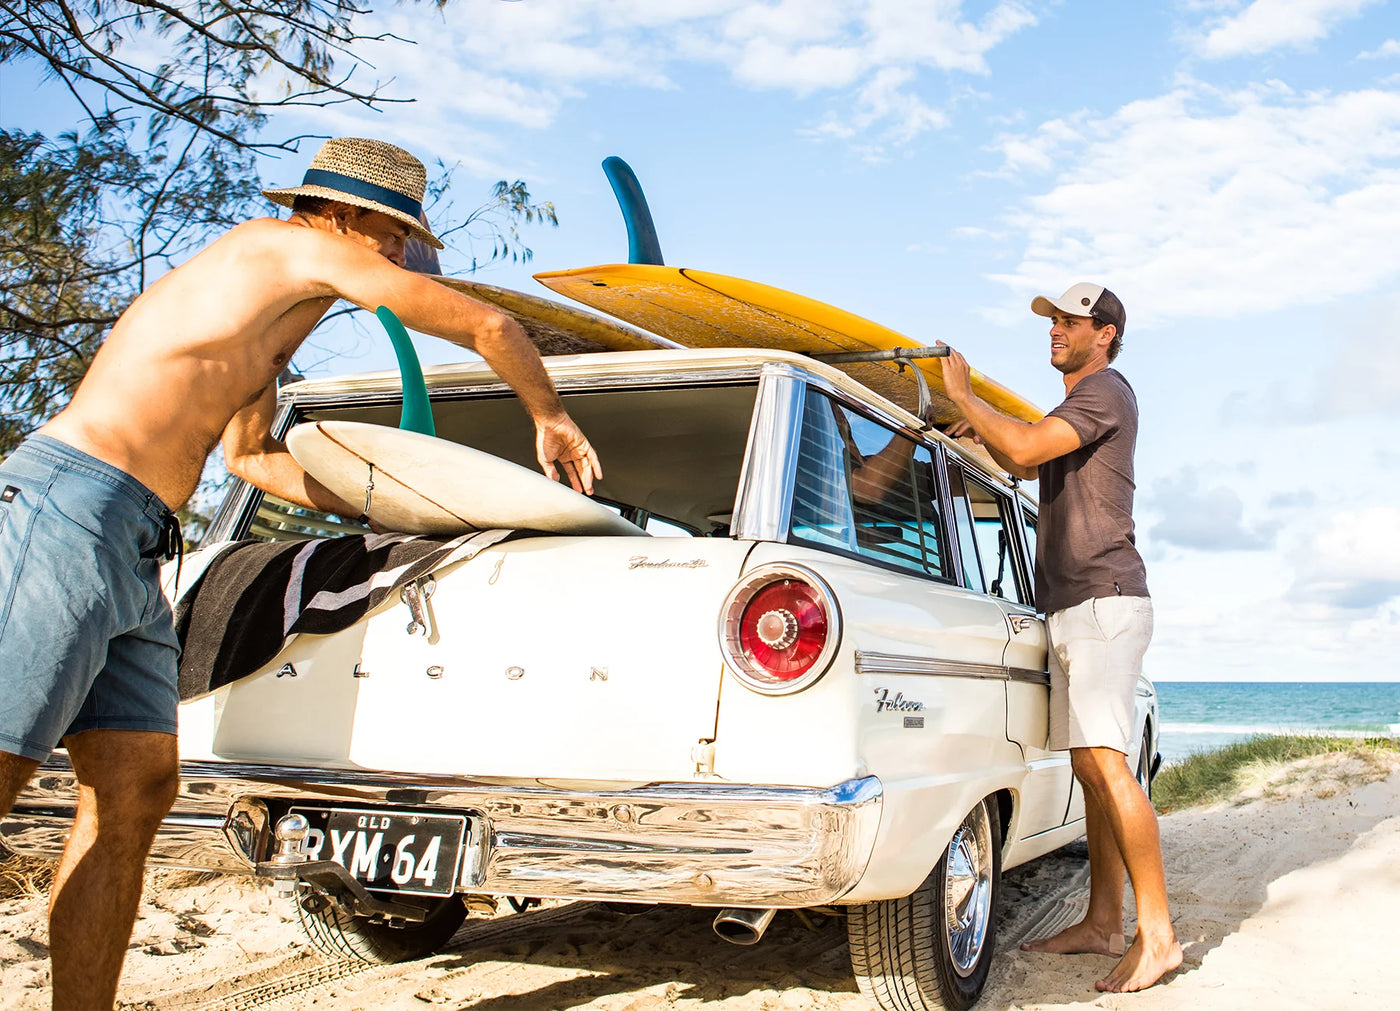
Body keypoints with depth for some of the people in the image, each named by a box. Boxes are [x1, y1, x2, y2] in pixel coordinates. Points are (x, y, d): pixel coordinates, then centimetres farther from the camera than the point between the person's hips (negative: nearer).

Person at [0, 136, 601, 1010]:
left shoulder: (269, 323, 25)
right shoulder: (300, 247, -1)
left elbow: (250, 454, 36)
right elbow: (488, 326, 0)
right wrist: (549, 415, 16)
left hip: (131, 559, 10)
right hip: (72, 510, -10)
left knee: (136, 790, 3)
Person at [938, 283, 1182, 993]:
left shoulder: (1106, 391, -6)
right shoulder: (1077, 408, 25)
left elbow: (1027, 448, -19)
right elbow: (1024, 464, 36)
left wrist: (962, 395, -8)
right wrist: (981, 434, 17)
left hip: (1104, 601, -10)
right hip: (1074, 610, 10)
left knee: (1104, 763, -16)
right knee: (1091, 768, 9)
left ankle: (1157, 935, -13)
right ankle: (1103, 923, 14)